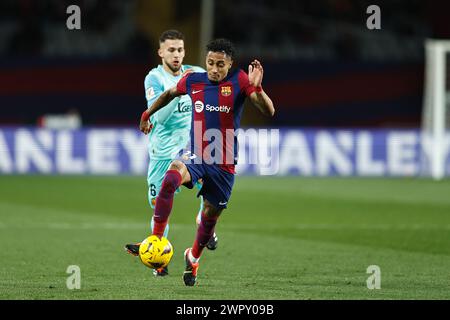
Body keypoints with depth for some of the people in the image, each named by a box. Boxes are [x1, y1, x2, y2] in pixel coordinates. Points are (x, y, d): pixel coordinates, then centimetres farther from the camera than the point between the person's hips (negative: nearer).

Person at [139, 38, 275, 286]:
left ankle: (193, 257, 40)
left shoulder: (239, 81, -9)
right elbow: (171, 93, 22)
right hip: (194, 153, 0)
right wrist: (147, 114, 28)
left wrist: (256, 88, -35)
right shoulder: (193, 81, -1)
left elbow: (269, 111, -18)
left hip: (224, 162, 0)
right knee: (170, 179, -32)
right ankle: (156, 240, -29)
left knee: (210, 214, 10)